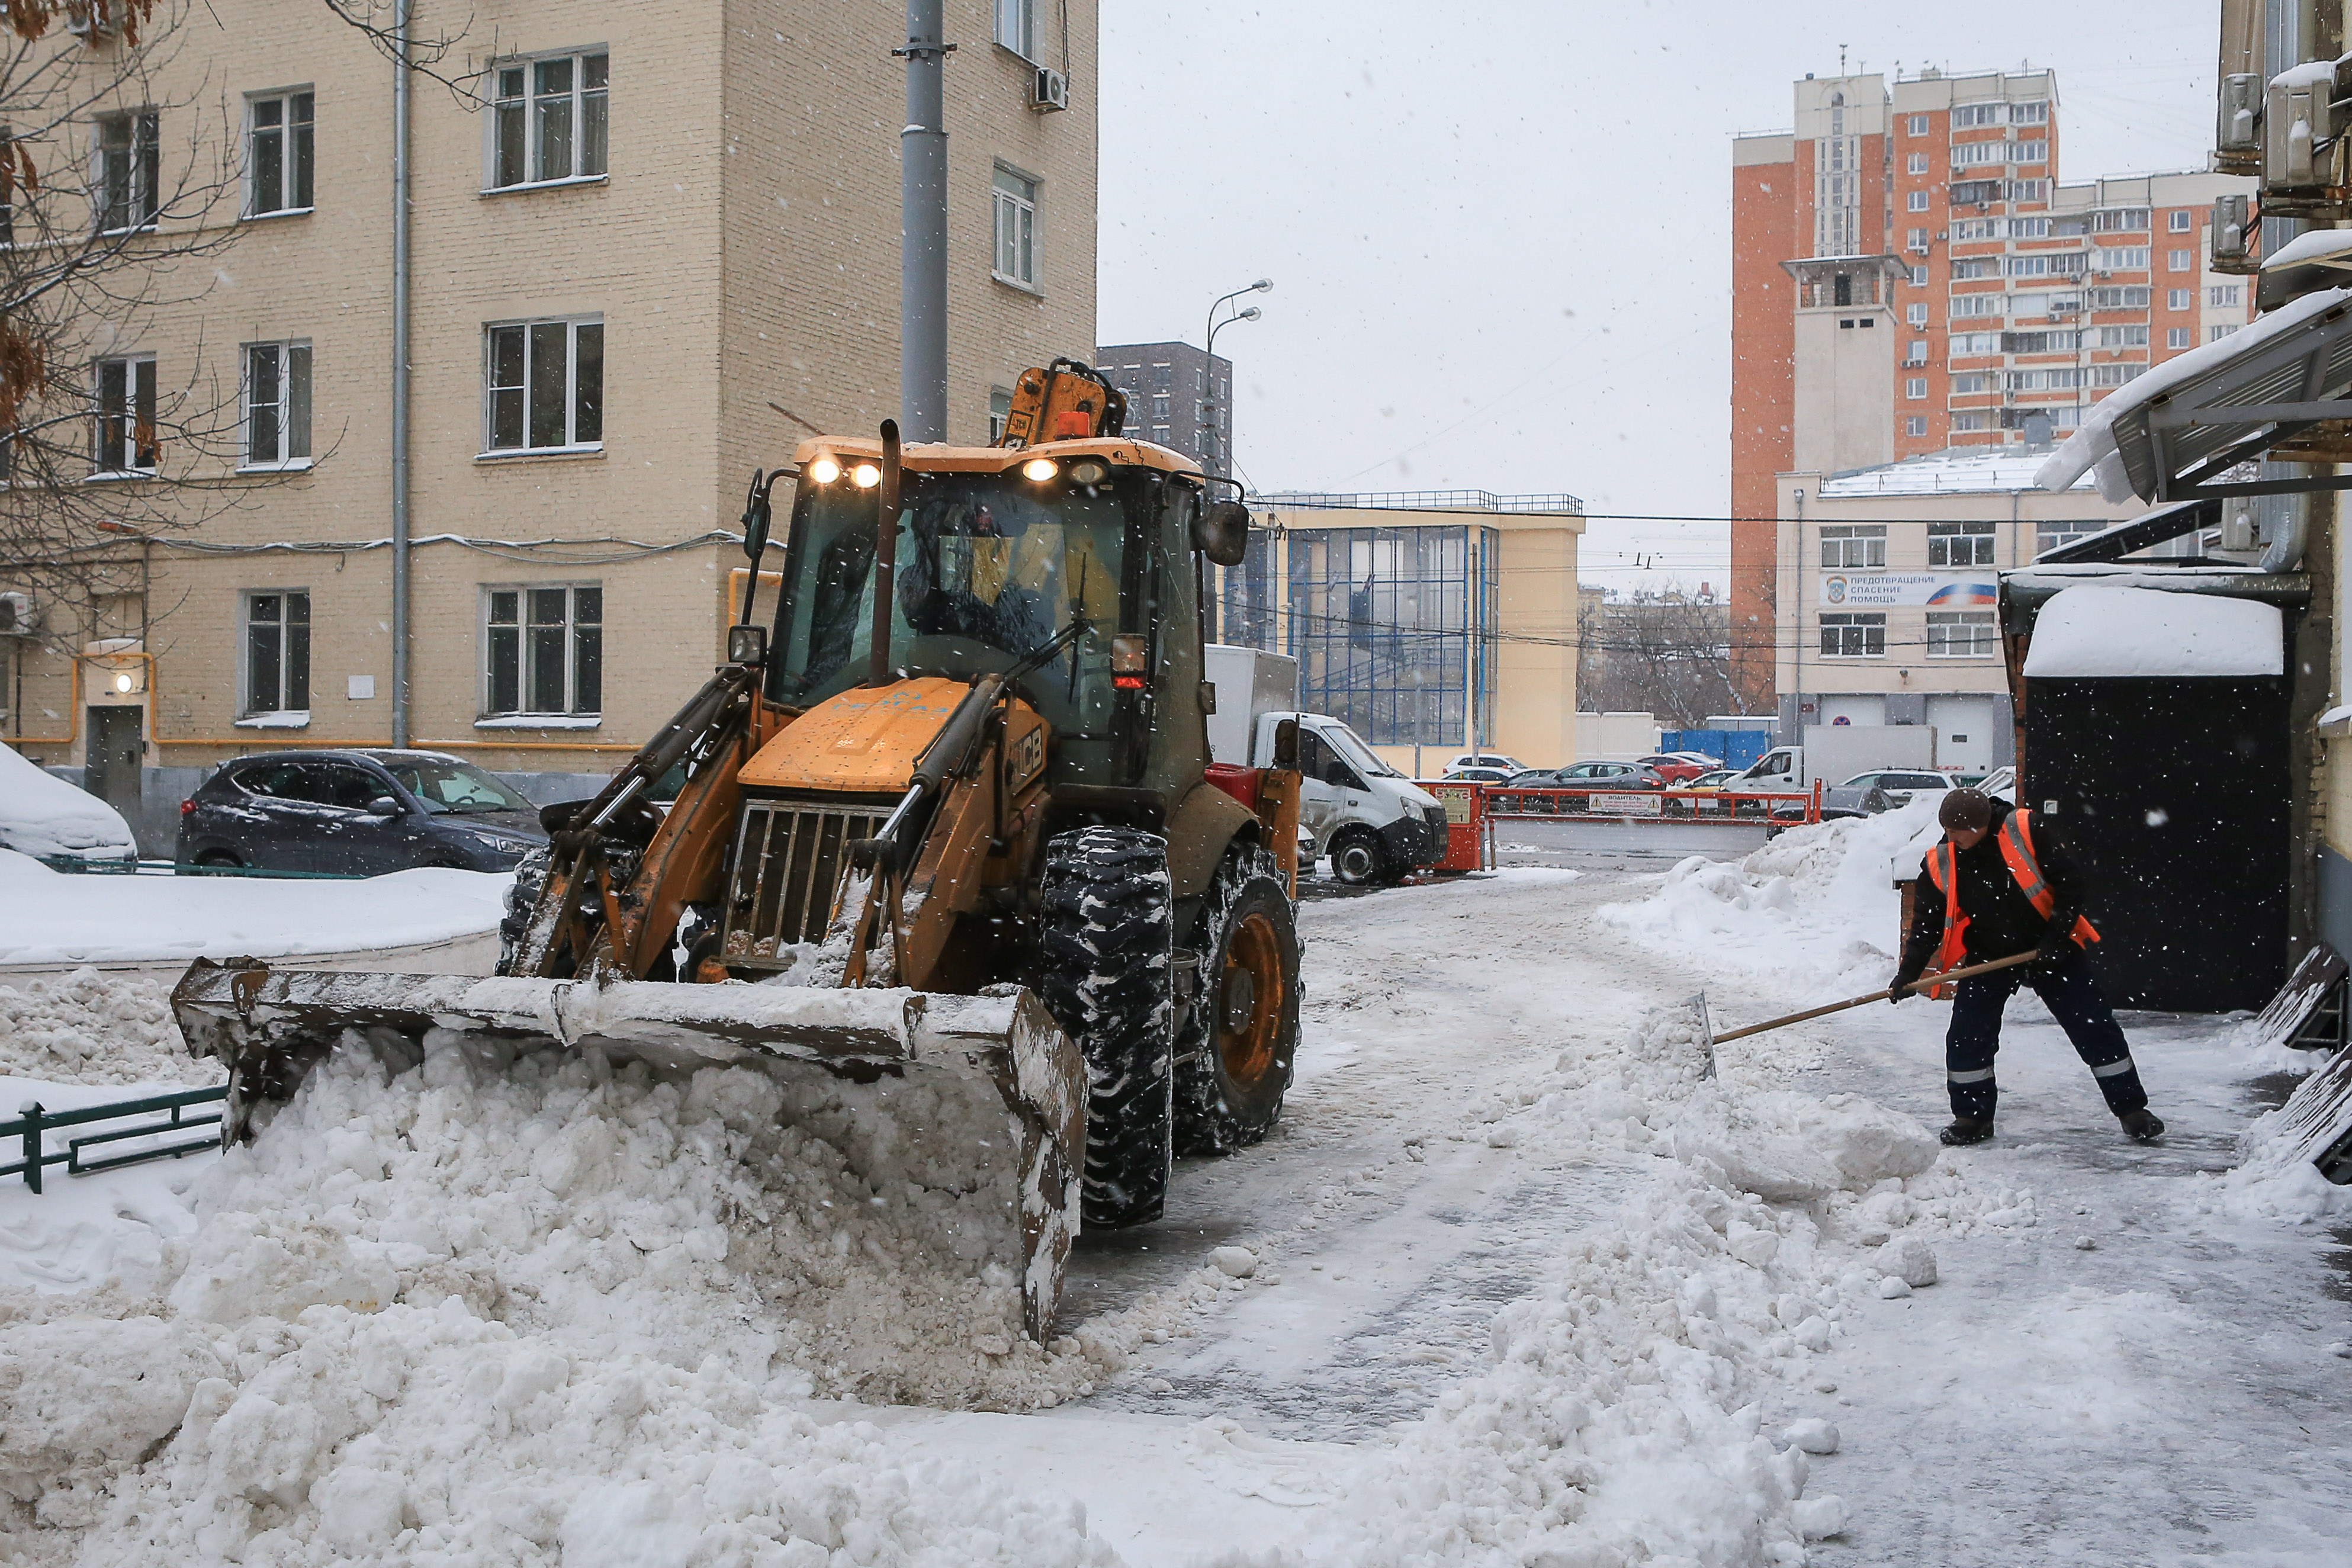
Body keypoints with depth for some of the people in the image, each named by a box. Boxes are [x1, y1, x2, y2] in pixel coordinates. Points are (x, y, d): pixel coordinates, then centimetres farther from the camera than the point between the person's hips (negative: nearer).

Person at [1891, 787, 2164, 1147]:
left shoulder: (2027, 831, -20)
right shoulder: (1939, 864, -11)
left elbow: (2070, 884, -14)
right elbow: (1927, 922, -3)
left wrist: (2058, 937, -19)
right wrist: (1909, 972, -13)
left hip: (2051, 949, -2)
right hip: (1988, 955, 2)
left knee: (2095, 1028, 0)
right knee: (1967, 1036, -6)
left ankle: (2132, 1109, 12)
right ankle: (1972, 1117, 10)